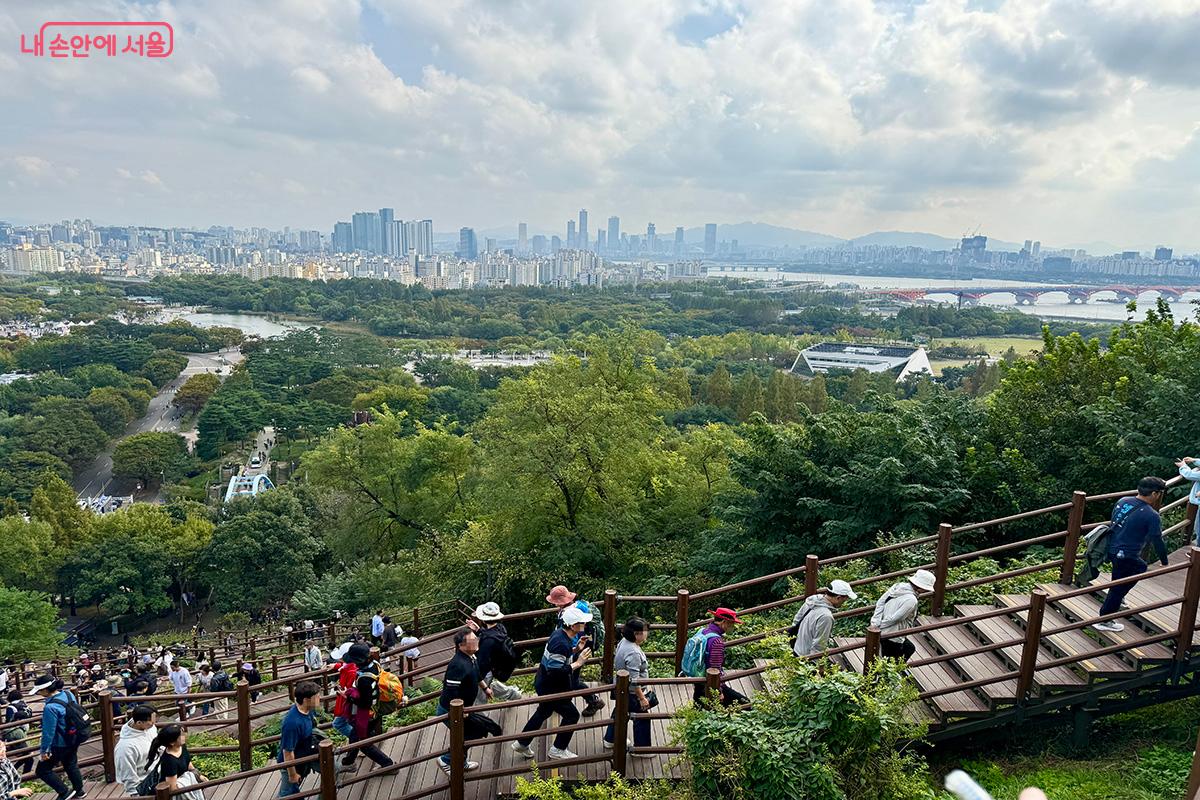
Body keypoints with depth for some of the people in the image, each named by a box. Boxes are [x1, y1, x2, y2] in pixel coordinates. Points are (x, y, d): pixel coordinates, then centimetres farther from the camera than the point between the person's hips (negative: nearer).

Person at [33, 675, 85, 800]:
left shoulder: (50, 707, -31)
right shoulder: (68, 694, -7)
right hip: (74, 740, 8)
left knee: (42, 770, 10)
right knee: (71, 765, 26)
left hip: (60, 745, -8)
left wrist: (44, 750, -11)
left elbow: (48, 732, -24)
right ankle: (78, 790, 41)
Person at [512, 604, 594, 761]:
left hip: (545, 683, 10)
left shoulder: (560, 633, -2)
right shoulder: (561, 643, -32)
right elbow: (555, 672, -34)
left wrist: (576, 649, 0)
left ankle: (521, 744, 41)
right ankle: (558, 749, 21)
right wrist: (577, 663, -29)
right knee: (571, 715, 5)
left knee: (543, 712, 27)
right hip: (550, 687, -10)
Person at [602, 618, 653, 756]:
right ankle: (641, 748, 24)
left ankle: (610, 739, 45)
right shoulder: (633, 653, -33)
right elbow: (634, 680, -30)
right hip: (632, 693, -10)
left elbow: (615, 661, 13)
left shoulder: (623, 642, -4)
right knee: (642, 719, 9)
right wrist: (642, 698, -22)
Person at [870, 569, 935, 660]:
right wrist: (879, 626, -11)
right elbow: (894, 618, -23)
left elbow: (880, 602, 0)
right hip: (893, 638, -8)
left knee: (910, 648, 27)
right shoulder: (911, 600, -24)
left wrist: (876, 622, -4)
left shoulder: (898, 586, 0)